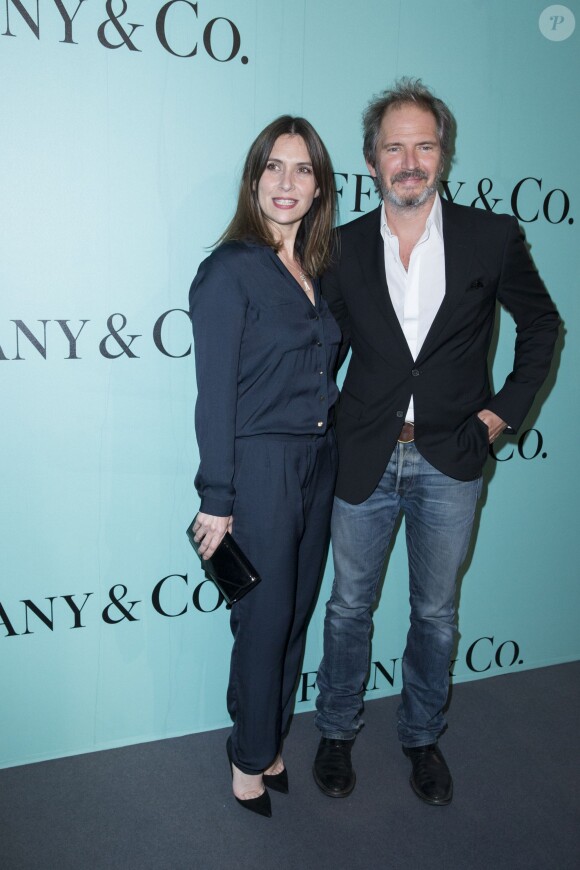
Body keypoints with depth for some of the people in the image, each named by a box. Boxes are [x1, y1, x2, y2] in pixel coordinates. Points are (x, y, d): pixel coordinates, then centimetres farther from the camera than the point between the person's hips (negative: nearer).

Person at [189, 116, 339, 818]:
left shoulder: (318, 270, 10)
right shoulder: (229, 269, -10)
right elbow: (215, 395, -13)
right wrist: (216, 500, -14)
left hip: (319, 462, 7)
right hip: (260, 465, -7)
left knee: (297, 610, 16)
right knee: (266, 617, 5)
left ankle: (270, 740, 36)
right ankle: (251, 758, 28)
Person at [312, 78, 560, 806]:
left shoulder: (492, 238, -3)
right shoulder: (344, 247, 0)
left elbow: (540, 325, 8)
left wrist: (507, 409, 1)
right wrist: (320, 423, -1)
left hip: (450, 459, 0)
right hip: (364, 457, 1)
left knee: (435, 612, 14)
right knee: (349, 605, 13)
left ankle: (422, 734, 37)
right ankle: (337, 731, 36)